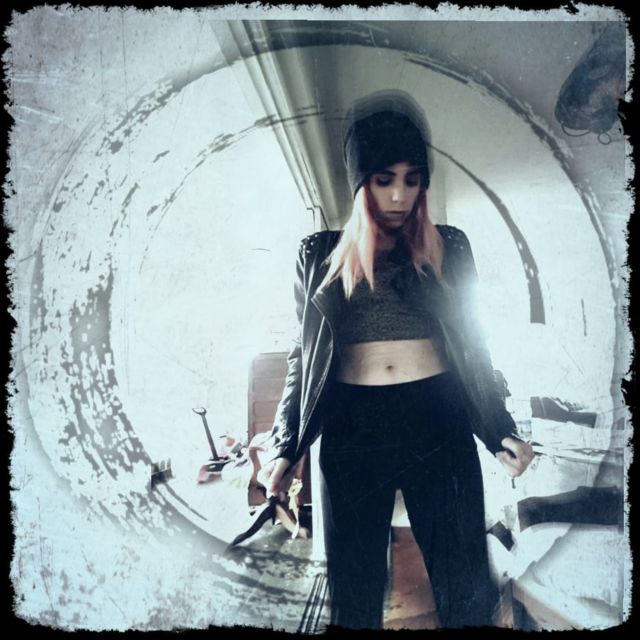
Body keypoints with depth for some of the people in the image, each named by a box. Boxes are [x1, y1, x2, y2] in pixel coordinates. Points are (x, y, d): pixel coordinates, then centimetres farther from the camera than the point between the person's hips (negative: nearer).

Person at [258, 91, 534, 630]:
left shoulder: (449, 247, 7)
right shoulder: (320, 255, 6)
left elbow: (471, 345, 12)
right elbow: (303, 355, 9)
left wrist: (501, 431, 6)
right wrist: (285, 447, 4)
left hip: (440, 425, 1)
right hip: (351, 430, 0)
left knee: (466, 589, 8)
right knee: (354, 592, 10)